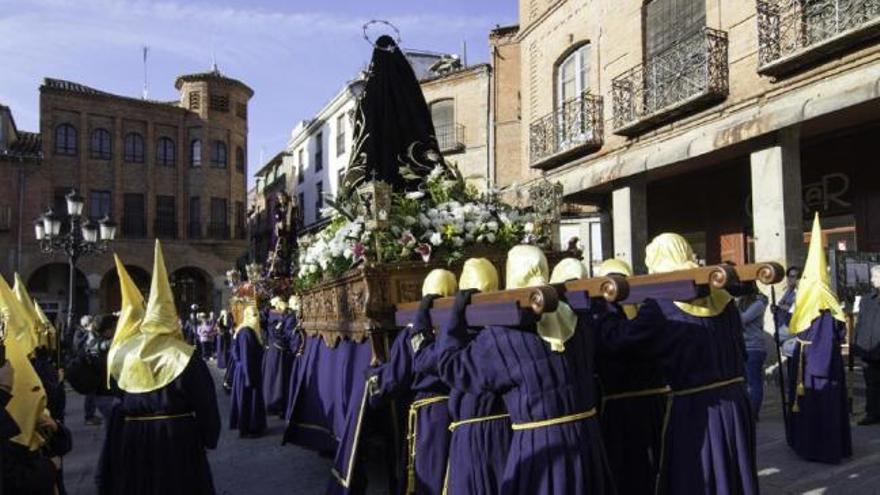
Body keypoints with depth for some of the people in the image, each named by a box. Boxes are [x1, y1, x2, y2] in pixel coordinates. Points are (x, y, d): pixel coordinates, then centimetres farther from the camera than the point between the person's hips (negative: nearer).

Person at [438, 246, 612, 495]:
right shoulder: (577, 320, 0)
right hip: (586, 437, 5)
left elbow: (452, 367, -4)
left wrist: (457, 313, 3)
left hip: (540, 445, -5)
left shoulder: (502, 334, -14)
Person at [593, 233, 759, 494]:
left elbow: (619, 340, -15)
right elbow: (739, 349, 15)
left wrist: (599, 308, -1)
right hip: (734, 402, 6)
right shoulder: (721, 297, 5)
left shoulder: (660, 306, -13)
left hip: (695, 409, -6)